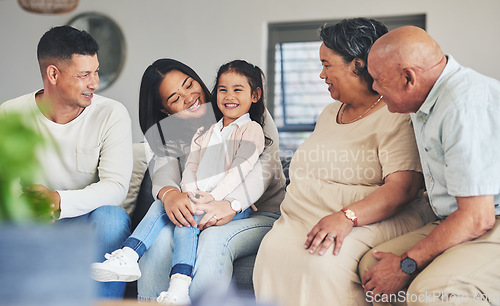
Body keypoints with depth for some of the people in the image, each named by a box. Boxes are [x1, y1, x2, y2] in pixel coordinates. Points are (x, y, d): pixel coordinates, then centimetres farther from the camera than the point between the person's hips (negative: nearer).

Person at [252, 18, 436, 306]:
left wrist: (346, 217, -30)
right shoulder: (330, 113, 22)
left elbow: (403, 188, -19)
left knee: (327, 261, -36)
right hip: (306, 218, 7)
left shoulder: (396, 117, -6)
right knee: (274, 250, -24)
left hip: (375, 219, -6)